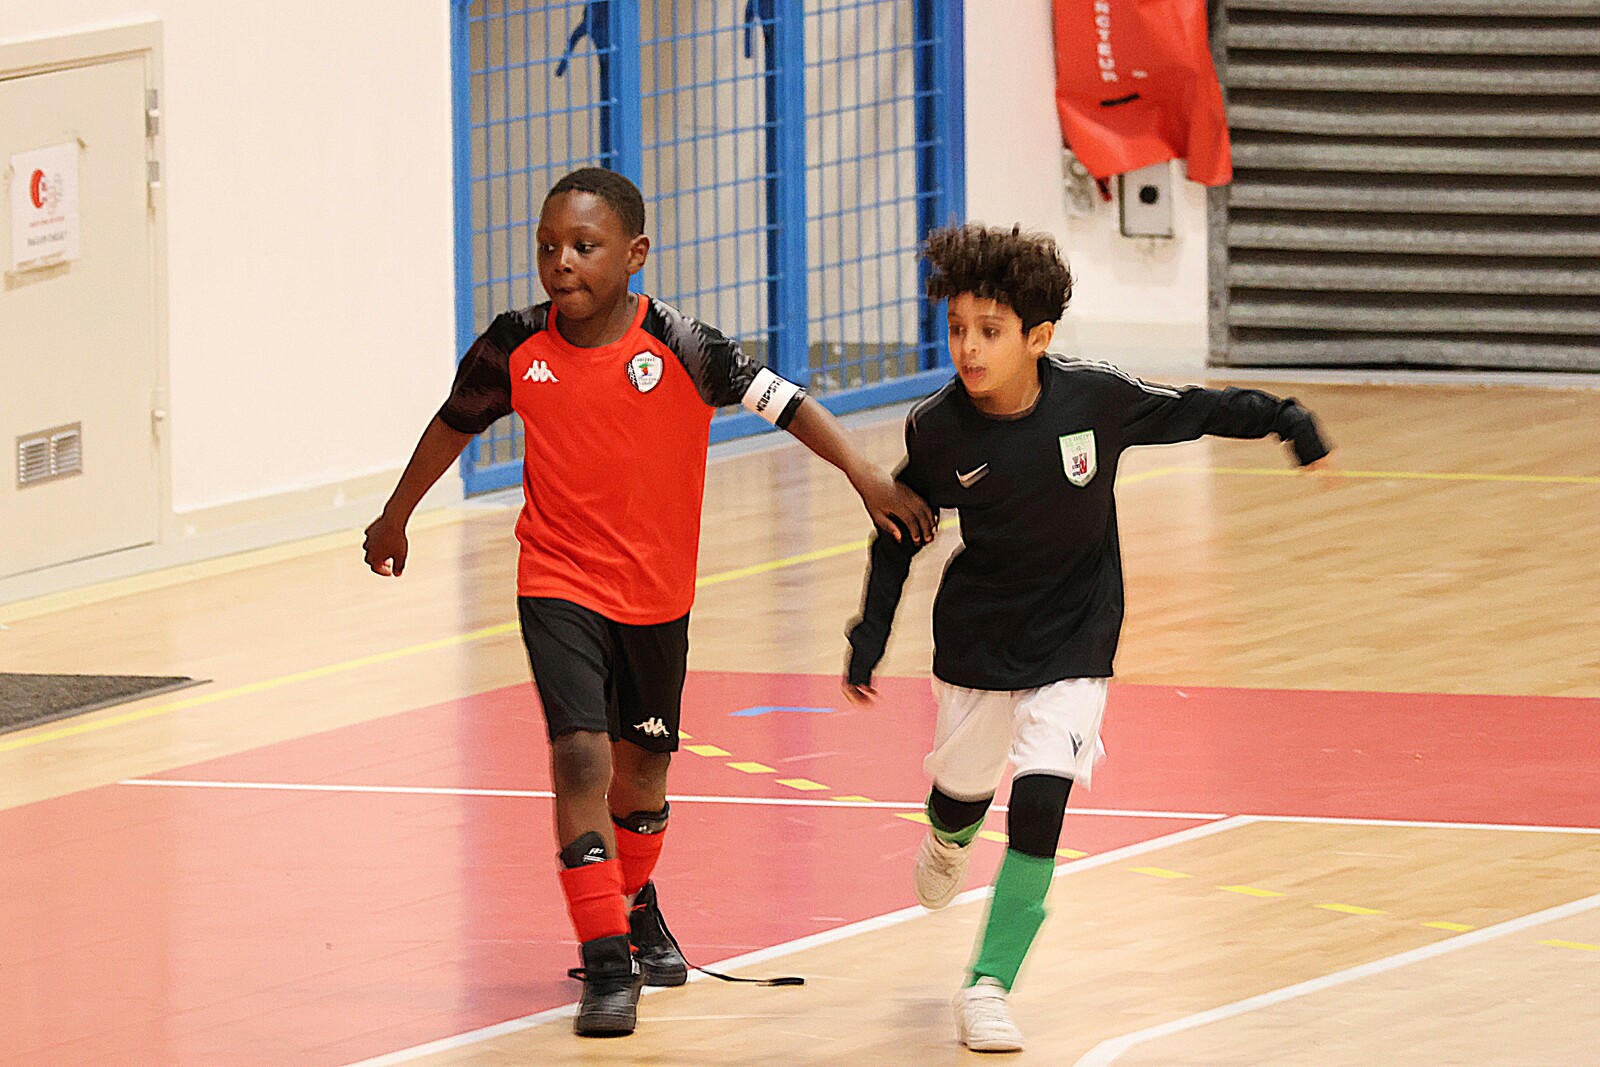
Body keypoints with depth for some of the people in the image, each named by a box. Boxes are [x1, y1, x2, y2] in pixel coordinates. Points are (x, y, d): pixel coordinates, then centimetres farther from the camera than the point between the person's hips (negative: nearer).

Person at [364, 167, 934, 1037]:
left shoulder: (675, 345, -18)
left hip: (656, 589, 1)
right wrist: (395, 516, 21)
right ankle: (605, 965, -15)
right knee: (581, 757, -18)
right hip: (559, 585, -1)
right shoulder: (517, 347, -10)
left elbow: (782, 402, -18)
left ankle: (636, 909, 47)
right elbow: (456, 421, 8)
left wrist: (867, 478, -29)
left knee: (641, 764, 17)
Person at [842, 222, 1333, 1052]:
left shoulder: (1093, 398, -19)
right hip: (974, 641, 2)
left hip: (1071, 646, -2)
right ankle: (949, 840, 60)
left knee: (1038, 805, -16)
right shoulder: (937, 429, -17)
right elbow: (900, 531, -1)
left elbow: (1186, 413, 0)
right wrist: (871, 633, -1)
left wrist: (1281, 420, 4)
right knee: (962, 792, 20)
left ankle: (989, 985, -7)